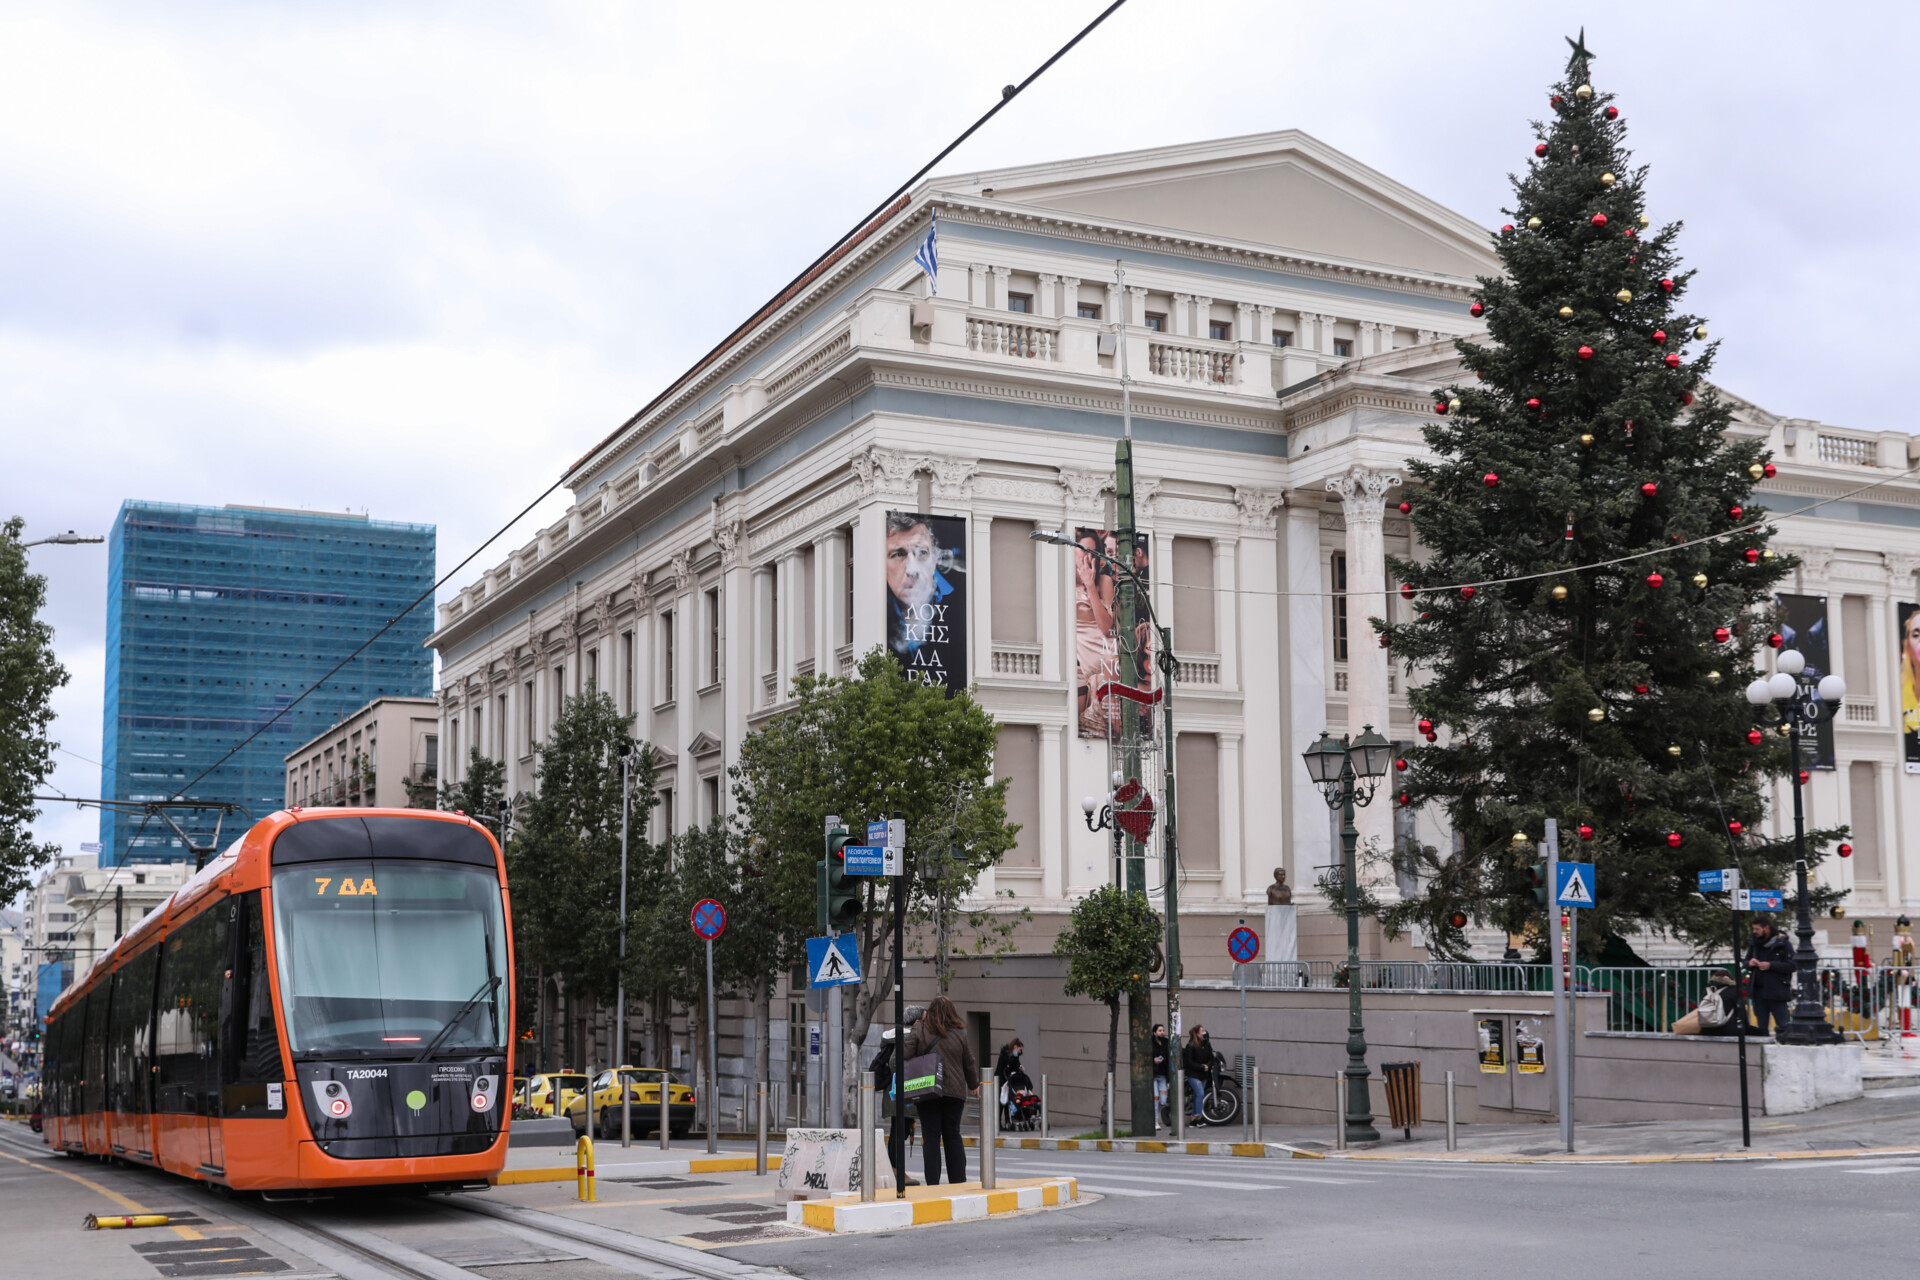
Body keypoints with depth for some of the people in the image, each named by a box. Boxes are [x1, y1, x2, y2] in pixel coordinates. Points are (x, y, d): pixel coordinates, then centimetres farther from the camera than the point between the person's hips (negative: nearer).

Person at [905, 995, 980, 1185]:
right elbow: (969, 1063, 10)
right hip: (954, 1091, 2)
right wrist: (974, 1084, 26)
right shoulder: (960, 1034, 3)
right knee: (953, 1136, 10)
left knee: (931, 1136, 1)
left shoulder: (920, 1032, -3)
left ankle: (932, 1183, -2)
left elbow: (905, 1057, -8)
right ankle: (958, 1180, 9)